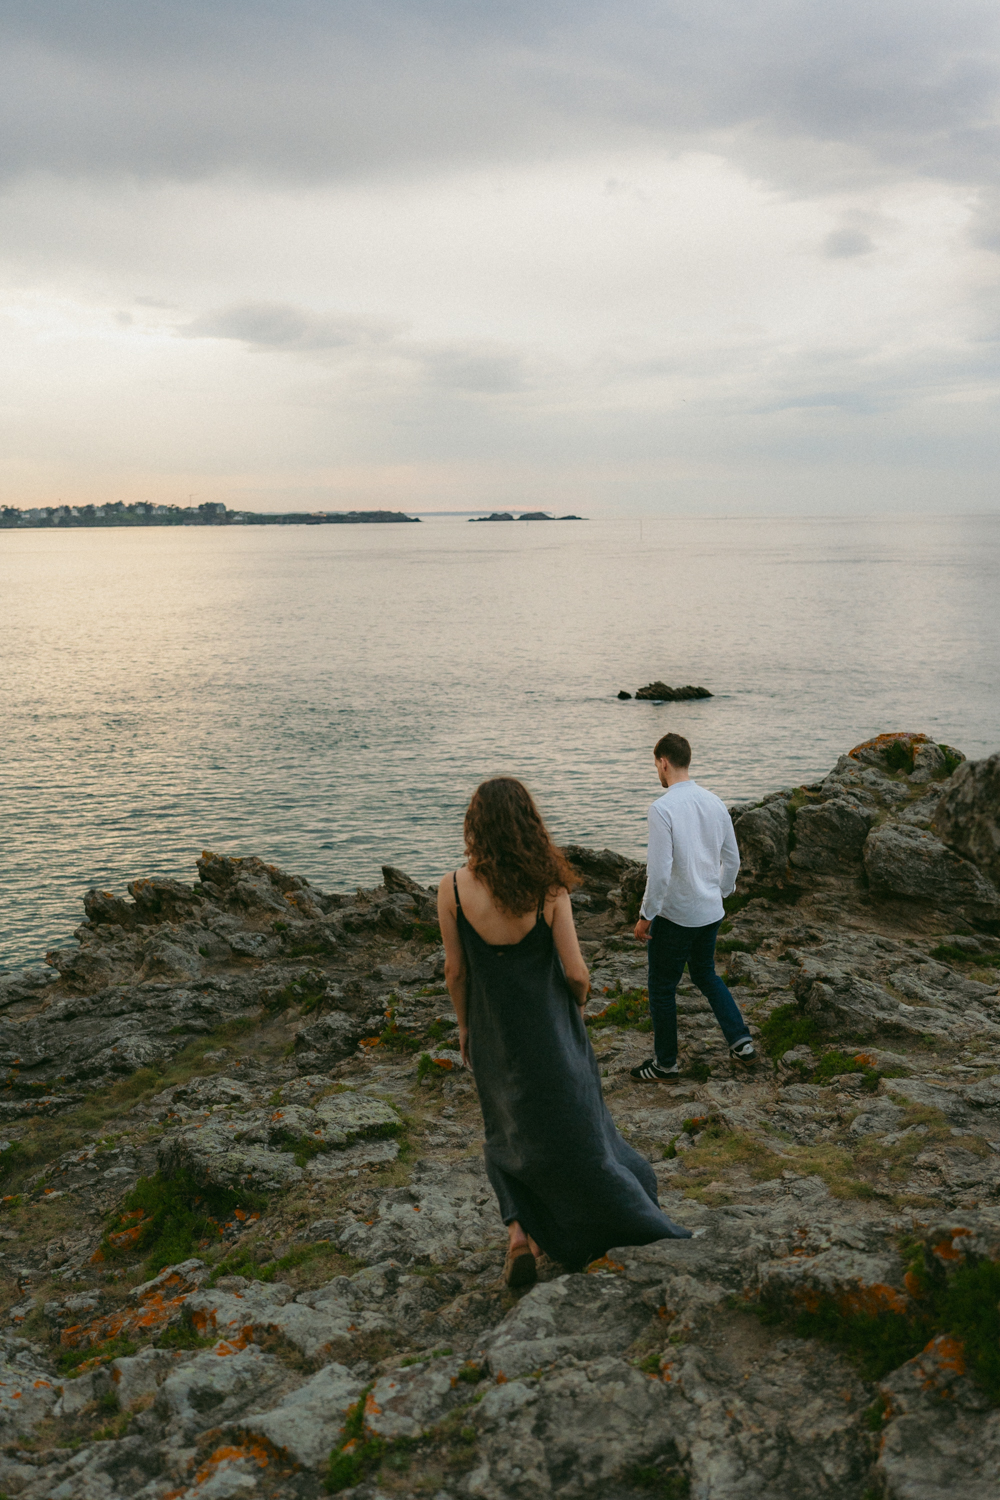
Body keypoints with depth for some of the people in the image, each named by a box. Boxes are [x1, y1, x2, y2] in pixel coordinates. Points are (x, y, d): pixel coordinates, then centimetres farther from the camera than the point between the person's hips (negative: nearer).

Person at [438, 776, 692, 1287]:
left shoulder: (453, 889, -16)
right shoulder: (548, 888, -18)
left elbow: (455, 971, -6)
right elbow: (575, 972, -13)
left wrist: (464, 1026, 10)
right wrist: (577, 1006, 9)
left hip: (492, 1034, 1)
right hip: (549, 1030, -1)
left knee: (511, 1132, 24)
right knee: (574, 1128, 18)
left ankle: (520, 1234, 12)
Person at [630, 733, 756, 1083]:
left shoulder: (663, 808, -21)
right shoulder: (715, 803, 1)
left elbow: (659, 870, -23)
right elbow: (732, 860, 10)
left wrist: (645, 915, -12)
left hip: (675, 914, -7)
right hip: (711, 911, 7)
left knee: (662, 988, 10)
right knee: (705, 974, 27)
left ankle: (666, 1064, 22)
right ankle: (741, 1041, 23)